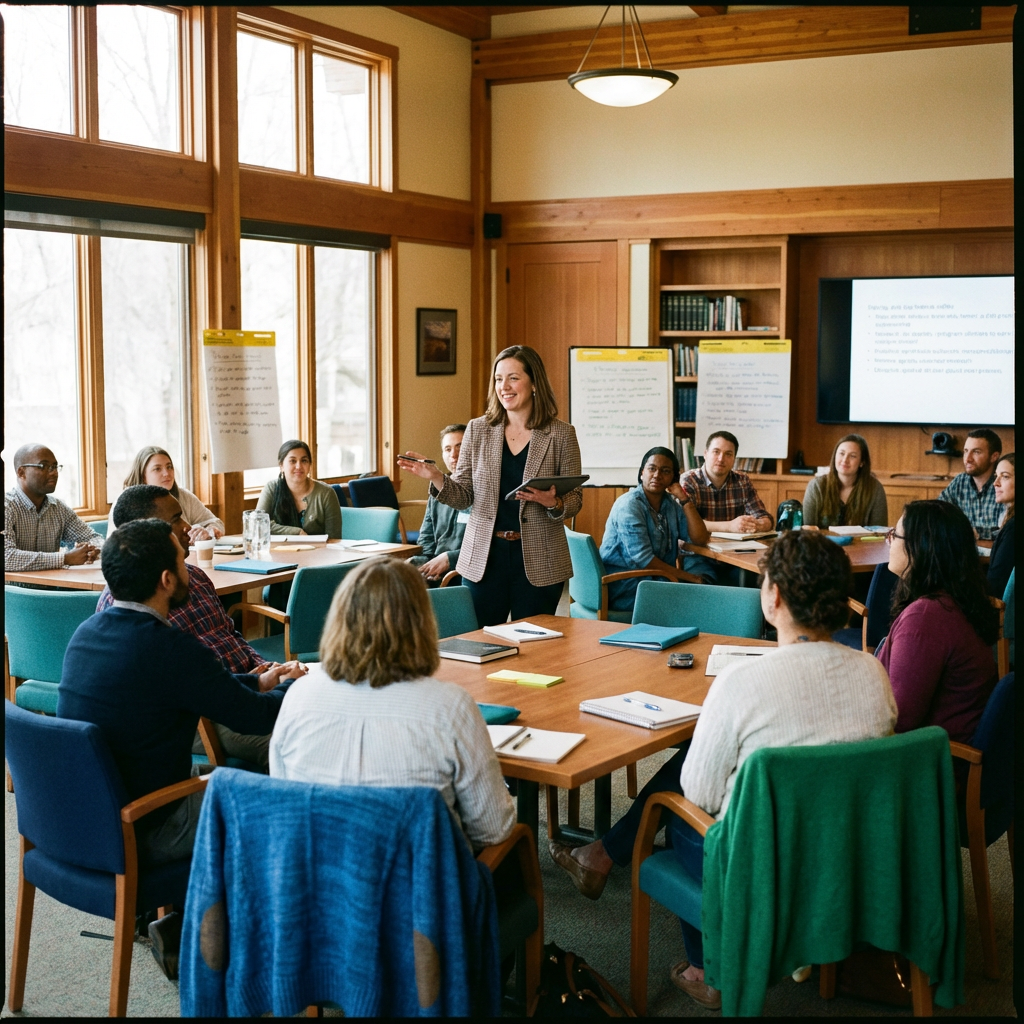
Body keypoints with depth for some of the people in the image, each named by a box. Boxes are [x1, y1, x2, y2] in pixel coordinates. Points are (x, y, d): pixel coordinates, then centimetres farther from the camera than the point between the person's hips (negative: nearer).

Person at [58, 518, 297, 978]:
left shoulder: (86, 631, 0)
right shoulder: (172, 649, -25)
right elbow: (257, 717, -13)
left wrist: (257, 682, 21)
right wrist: (293, 687, 8)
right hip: (139, 833, -8)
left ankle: (179, 927, 23)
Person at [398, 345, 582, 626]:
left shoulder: (561, 434, -2)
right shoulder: (478, 430, 4)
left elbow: (575, 500, 1)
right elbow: (463, 496, 4)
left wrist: (553, 503, -20)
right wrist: (436, 477, -14)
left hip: (538, 562, -1)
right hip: (483, 558, 2)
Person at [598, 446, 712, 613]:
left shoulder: (671, 504, 10)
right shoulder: (629, 505, -14)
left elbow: (700, 539, 2)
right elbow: (642, 559, -22)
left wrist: (684, 499, -5)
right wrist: (690, 577, -18)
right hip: (624, 586, -8)